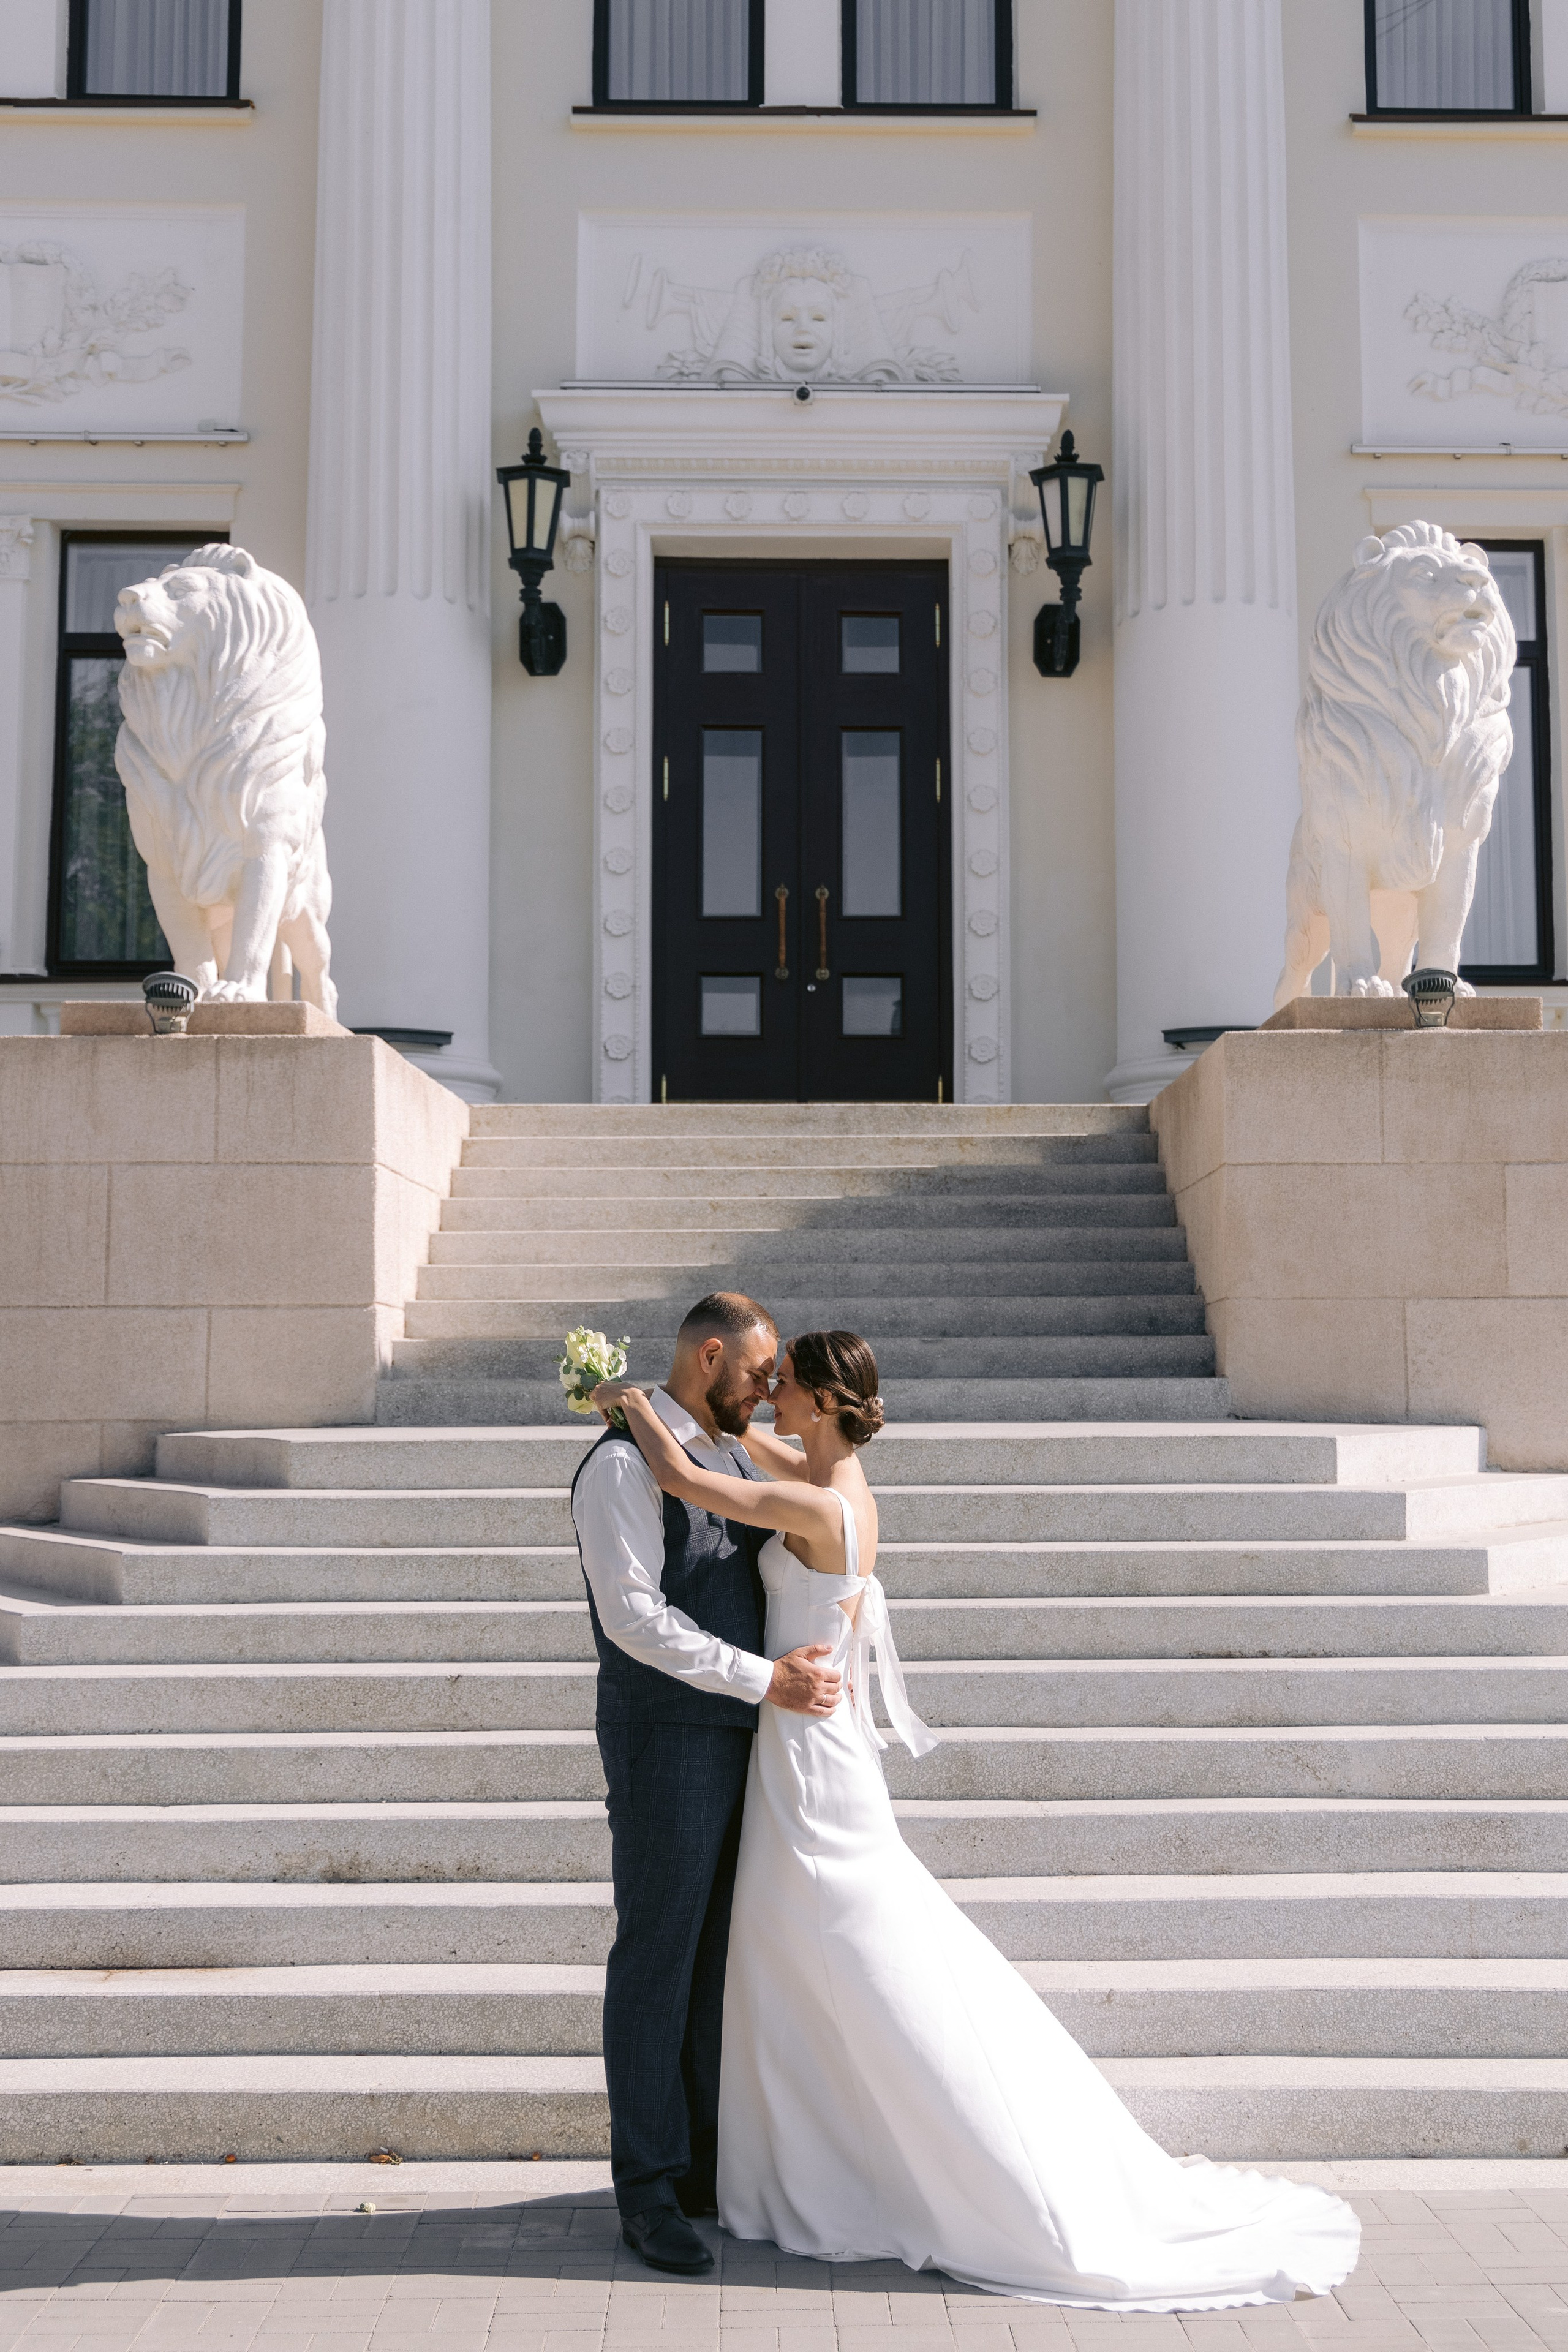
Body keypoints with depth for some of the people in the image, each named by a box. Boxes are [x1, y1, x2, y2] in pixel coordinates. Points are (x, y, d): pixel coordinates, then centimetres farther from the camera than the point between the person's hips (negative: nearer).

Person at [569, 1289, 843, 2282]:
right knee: (657, 1960, 0)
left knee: (720, 1958, 13)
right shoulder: (624, 1464, -14)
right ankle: (650, 2189, 10)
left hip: (740, 1740, 8)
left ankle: (708, 2161, 24)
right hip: (665, 1742, -8)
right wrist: (766, 1678, -21)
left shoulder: (731, 1456, 14)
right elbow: (634, 1616, -22)